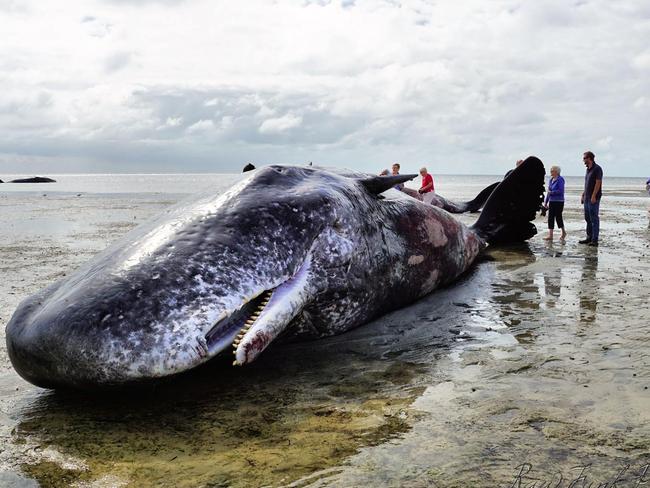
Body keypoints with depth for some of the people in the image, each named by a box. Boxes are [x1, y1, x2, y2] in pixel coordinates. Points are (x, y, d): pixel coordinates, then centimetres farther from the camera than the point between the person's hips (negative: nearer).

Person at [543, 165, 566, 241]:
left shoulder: (560, 180, -11)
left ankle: (563, 232, 19)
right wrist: (546, 202, 15)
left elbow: (561, 191, -19)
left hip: (558, 201, -8)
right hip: (552, 201, 8)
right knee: (551, 217, 3)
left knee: (558, 217, -1)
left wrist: (551, 192, -15)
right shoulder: (551, 180, 13)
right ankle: (550, 235, 4)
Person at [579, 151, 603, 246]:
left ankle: (595, 240, -6)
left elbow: (598, 183, -17)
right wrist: (583, 195, 19)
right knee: (588, 218, 12)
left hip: (594, 198, -9)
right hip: (587, 198, 9)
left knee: (594, 219, -7)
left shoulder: (597, 169, -11)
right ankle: (589, 238, 19)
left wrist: (593, 196, -21)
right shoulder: (588, 169, 16)